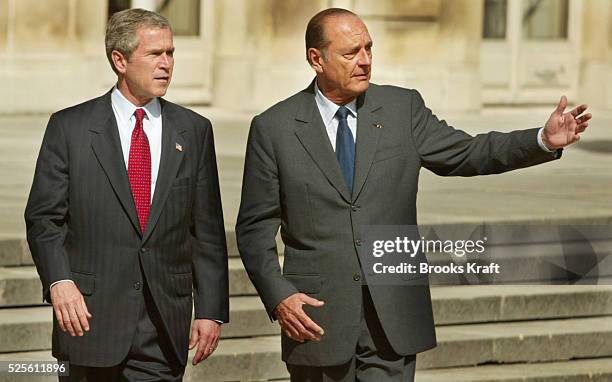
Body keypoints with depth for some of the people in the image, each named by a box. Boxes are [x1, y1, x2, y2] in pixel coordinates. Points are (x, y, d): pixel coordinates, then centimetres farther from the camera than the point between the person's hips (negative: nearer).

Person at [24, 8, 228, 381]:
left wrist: (211, 310, 2)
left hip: (164, 329, 2)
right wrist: (59, 281, -16)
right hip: (92, 316, -1)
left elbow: (208, 231, 8)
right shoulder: (70, 127, 2)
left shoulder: (194, 130, 9)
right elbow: (43, 218, 0)